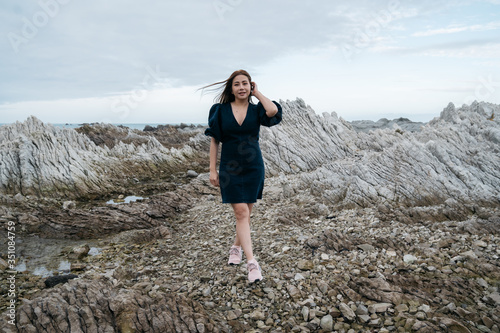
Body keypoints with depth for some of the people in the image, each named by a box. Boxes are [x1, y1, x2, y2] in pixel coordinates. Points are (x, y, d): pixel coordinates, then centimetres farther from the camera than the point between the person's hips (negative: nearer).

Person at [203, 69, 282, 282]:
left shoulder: (256, 110, 0)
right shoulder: (221, 110, -1)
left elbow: (274, 111, -23)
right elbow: (214, 140, 1)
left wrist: (257, 93, -8)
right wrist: (212, 169, -3)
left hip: (253, 167, 2)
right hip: (230, 168, -1)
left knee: (245, 212, 11)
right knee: (241, 213, -8)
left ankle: (236, 247, 35)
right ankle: (251, 262, -6)